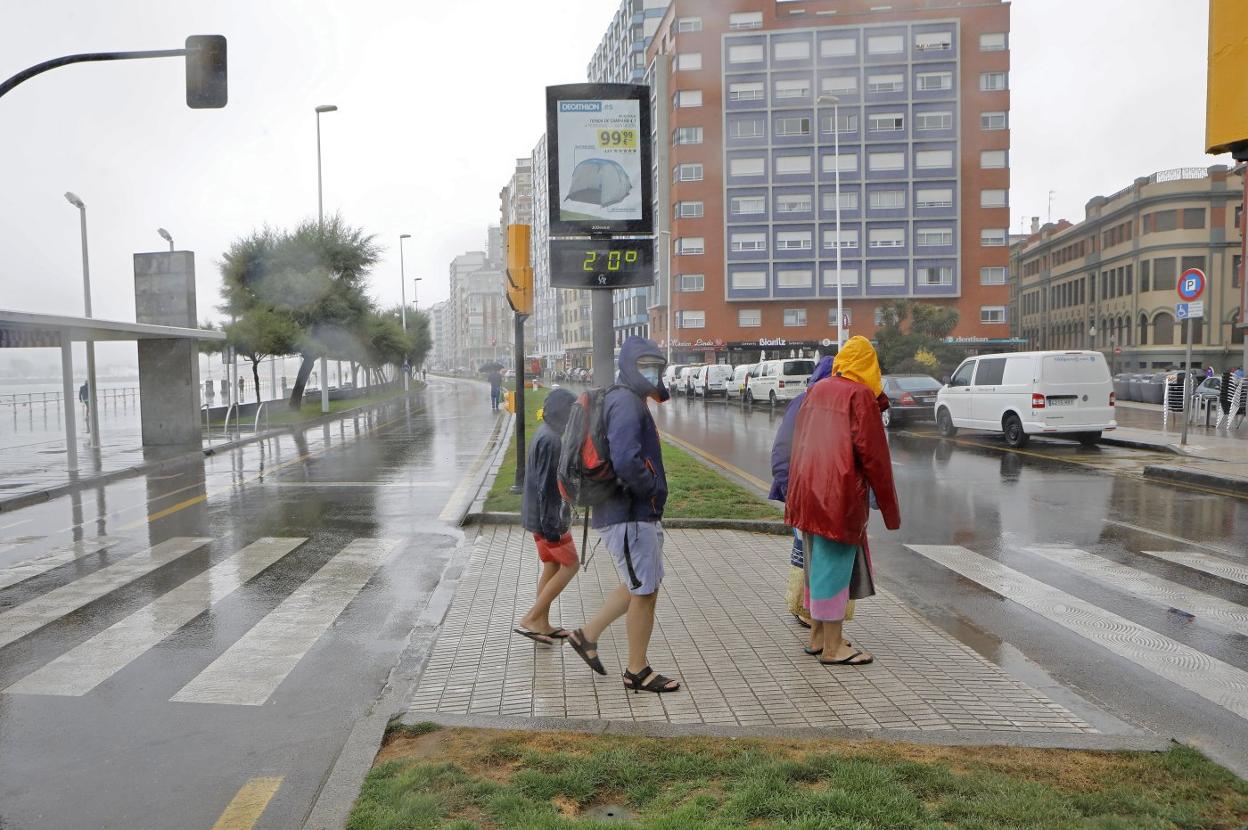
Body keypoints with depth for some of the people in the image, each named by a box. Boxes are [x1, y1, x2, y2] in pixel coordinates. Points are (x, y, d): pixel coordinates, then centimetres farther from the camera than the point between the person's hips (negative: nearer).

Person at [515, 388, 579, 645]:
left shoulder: (548, 435, 11)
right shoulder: (549, 439, -20)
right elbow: (545, 485, -23)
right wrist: (551, 525, -23)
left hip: (540, 515, 10)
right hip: (548, 516, -10)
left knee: (551, 566, 14)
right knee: (570, 565, -1)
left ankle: (543, 625, 20)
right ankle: (530, 620, 0)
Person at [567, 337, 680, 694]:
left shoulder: (631, 401, 16)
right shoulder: (626, 403, -17)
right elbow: (626, 461, -31)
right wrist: (653, 488, -14)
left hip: (638, 513, 10)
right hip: (629, 515, -10)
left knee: (639, 586, 21)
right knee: (645, 591, 1)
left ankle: (587, 635, 29)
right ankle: (637, 671, 15)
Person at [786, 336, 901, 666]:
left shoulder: (816, 391, 11)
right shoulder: (861, 395, -10)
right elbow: (873, 453, -12)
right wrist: (890, 508, -6)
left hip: (807, 490, 7)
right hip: (839, 493, -7)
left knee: (819, 562, 17)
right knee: (835, 564, 1)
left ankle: (817, 636, 28)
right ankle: (832, 647, 10)